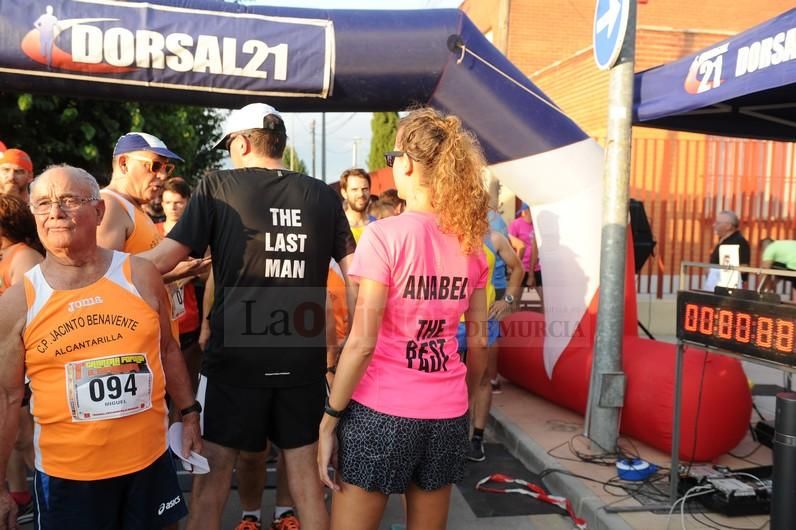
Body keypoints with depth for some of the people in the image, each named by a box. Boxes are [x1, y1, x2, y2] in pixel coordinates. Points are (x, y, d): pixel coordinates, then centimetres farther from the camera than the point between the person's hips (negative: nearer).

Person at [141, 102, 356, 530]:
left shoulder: (218, 186, -3)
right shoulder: (322, 194, 5)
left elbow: (161, 260, -6)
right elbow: (355, 273, 7)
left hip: (236, 352, -3)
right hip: (303, 355, 3)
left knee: (213, 468, 12)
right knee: (304, 468, 15)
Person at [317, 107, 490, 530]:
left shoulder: (385, 234, -15)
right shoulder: (470, 242, 2)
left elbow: (362, 343, -17)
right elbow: (478, 342, 7)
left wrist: (329, 418, -8)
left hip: (381, 412, -5)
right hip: (447, 414, 6)